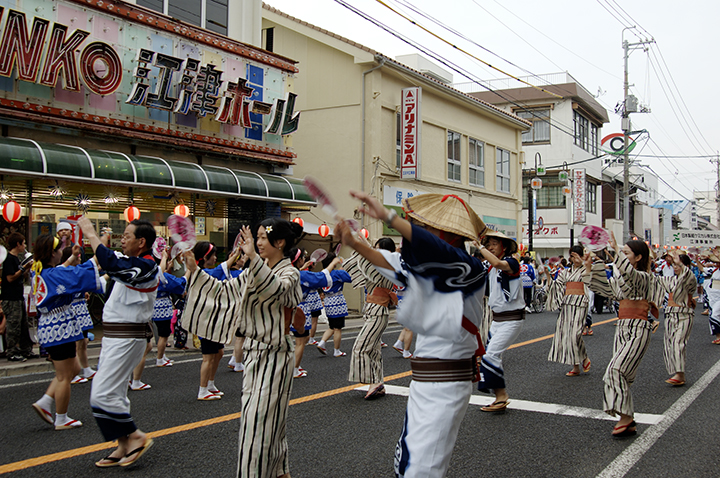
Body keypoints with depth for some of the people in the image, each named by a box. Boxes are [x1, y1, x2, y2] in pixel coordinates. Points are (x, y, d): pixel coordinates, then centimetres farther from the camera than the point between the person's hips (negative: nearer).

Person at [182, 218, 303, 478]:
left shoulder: (290, 273, -11)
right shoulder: (254, 272, 11)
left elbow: (276, 288, -35)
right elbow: (224, 290, 13)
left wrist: (253, 257, -45)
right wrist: (195, 270, 5)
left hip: (273, 357, -8)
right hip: (254, 352, 8)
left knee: (260, 419, -5)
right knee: (270, 418, 16)